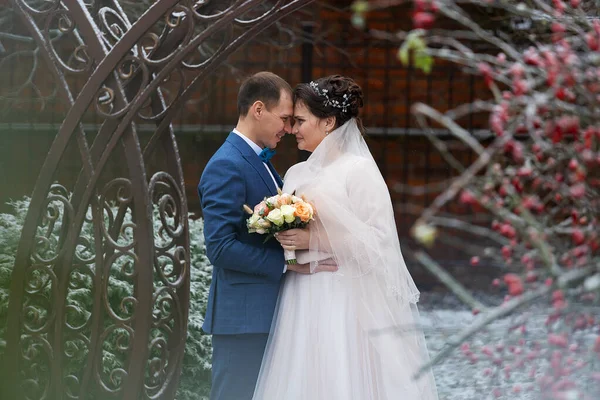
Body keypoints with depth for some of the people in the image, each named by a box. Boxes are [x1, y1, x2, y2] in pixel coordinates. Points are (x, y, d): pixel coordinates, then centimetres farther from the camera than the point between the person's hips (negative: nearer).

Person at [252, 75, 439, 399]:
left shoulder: (359, 171, -8)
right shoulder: (297, 174, 13)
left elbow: (378, 242, -13)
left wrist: (315, 241, -16)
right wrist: (280, 235, -1)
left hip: (346, 305, -7)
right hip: (302, 304, 7)